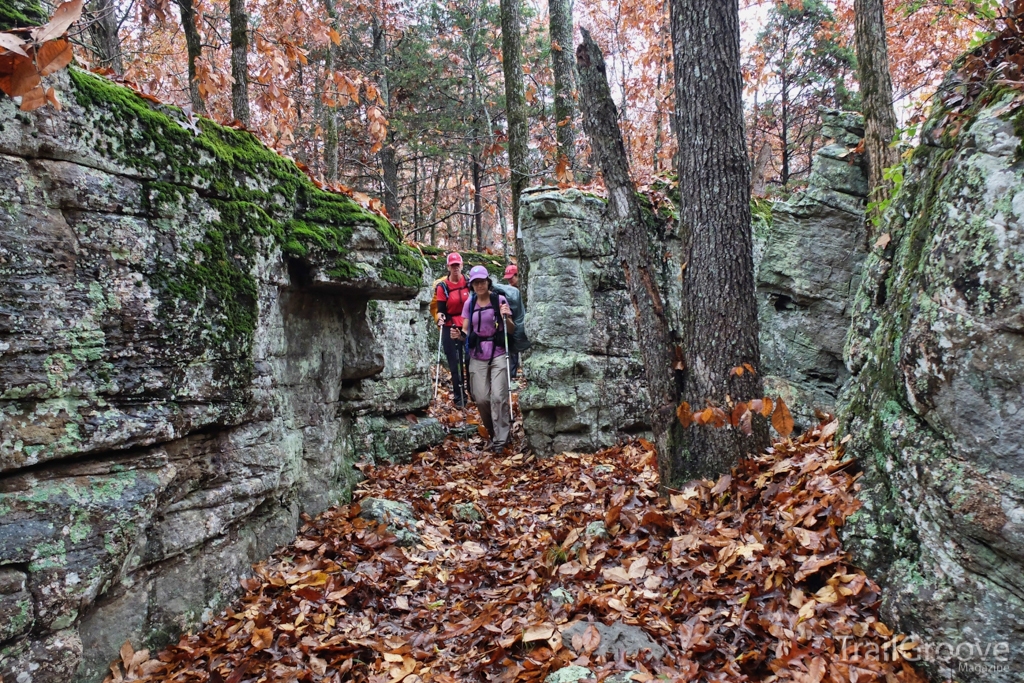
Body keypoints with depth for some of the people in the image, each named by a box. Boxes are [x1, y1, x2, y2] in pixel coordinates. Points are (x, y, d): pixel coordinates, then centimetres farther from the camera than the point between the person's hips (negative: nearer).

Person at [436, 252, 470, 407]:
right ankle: (459, 397, 13)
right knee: (455, 364, 4)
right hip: (450, 329, 0)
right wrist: (440, 318, -23)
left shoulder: (469, 283, 3)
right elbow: (441, 309, -2)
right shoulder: (442, 286, 0)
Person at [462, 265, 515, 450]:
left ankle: (501, 438, 0)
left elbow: (512, 330, 0)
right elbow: (466, 330, 8)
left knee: (498, 396, -8)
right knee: (481, 398, 3)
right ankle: (492, 432, 25)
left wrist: (505, 317, -20)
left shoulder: (499, 300, -2)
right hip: (477, 356, 3)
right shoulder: (469, 304, 6)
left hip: (498, 354, -3)